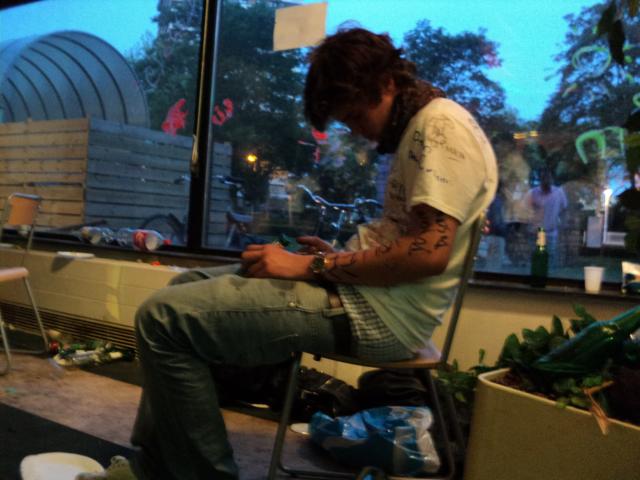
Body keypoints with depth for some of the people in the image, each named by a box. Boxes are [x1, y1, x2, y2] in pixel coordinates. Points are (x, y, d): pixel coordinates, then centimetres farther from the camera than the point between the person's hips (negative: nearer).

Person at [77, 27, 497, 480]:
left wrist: (314, 267, -16)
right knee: (188, 287, 18)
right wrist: (341, 258, 8)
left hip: (384, 309, -11)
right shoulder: (419, 129, 20)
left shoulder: (443, 124, -10)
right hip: (371, 290, 11)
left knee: (165, 317, -18)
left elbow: (430, 252, -22)